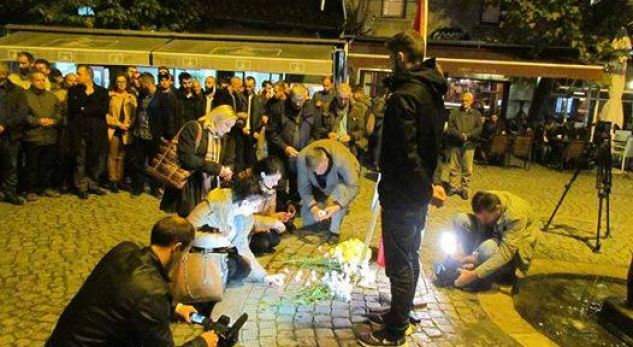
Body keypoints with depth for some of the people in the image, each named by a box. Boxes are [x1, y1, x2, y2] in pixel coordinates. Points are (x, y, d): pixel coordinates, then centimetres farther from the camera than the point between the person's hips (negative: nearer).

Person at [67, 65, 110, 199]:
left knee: (97, 160, 6)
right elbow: (73, 108, -6)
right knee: (80, 161, 2)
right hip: (79, 131, 0)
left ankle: (92, 184, 21)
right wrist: (87, 94, -8)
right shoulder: (73, 91, 9)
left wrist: (85, 110, -8)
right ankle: (81, 187, 12)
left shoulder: (102, 91, 6)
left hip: (97, 131, 0)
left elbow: (104, 109, -8)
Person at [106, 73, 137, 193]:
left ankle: (120, 179, 12)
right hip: (113, 129, -2)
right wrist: (118, 124, -9)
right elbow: (106, 113, -2)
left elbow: (134, 113, 8)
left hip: (126, 130, 2)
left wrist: (128, 124, -7)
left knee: (122, 156, 6)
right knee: (113, 155, -2)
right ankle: (113, 181, 3)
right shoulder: (110, 95, 2)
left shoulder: (131, 97, 11)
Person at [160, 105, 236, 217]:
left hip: (211, 191, 6)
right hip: (188, 190, -6)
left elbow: (229, 161, 17)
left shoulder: (224, 139, 15)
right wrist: (216, 168, -19)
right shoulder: (193, 128, -8)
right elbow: (186, 158, -20)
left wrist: (227, 170, -8)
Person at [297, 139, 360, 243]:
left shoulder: (342, 158, -41)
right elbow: (303, 187, -22)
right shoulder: (302, 158, -32)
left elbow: (354, 186, -38)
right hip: (320, 187, 3)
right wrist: (313, 207, -36)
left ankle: (335, 230, -19)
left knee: (342, 190, -38)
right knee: (307, 220, -5)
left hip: (340, 183, -2)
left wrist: (337, 206, -48)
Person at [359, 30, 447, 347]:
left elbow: (405, 152, -26)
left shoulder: (404, 96, -21)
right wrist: (427, 183, 16)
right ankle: (399, 315, 36)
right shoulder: (432, 92, 9)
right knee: (409, 257, 19)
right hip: (418, 190, 10)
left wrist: (426, 186, -17)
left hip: (402, 192, -10)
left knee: (399, 263, 2)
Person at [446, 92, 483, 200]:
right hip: (455, 144, 0)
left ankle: (464, 189, 11)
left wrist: (468, 135, -16)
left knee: (467, 168, 1)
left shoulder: (476, 114, 8)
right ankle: (453, 186, 19)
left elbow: (479, 128, -2)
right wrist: (460, 135, -18)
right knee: (454, 167, 7)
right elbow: (450, 127, -4)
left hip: (469, 145, 0)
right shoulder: (455, 112, 6)